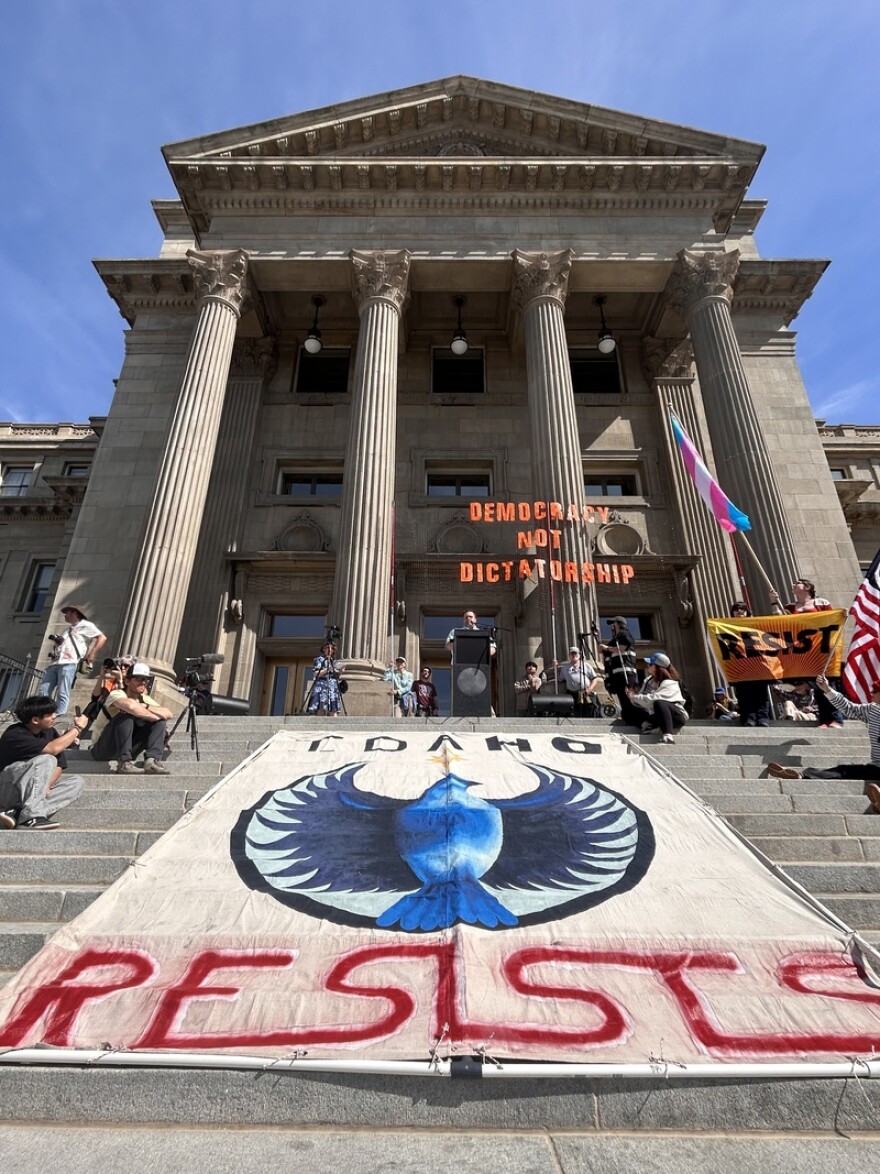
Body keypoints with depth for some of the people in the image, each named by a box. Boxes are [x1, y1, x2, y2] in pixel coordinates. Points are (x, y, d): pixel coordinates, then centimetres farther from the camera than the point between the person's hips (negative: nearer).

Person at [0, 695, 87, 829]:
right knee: (46, 760, -27)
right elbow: (54, 749, -33)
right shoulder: (15, 735, -21)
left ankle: (17, 814, -25)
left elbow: (60, 764, -2)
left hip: (31, 790, 7)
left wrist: (46, 786, -21)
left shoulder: (49, 731, 0)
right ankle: (29, 816, -31)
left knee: (76, 781, -13)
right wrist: (77, 728, -20)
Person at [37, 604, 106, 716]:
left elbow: (102, 638, -3)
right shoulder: (67, 629, 32)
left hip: (69, 663, -8)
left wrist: (92, 654, -10)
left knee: (62, 694, -11)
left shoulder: (85, 625, 7)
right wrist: (56, 641, 12)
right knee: (42, 692, 1)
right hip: (55, 663, 8)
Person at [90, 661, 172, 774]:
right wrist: (153, 716, -25)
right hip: (103, 750, -6)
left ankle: (151, 761, -26)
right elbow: (131, 706, -39)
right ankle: (124, 763, -32)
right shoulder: (116, 694, -13)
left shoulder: (144, 699, 6)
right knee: (127, 715, -29)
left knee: (159, 721, -10)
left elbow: (169, 714, -11)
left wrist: (145, 706, -22)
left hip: (127, 749, 6)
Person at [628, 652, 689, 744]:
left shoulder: (670, 684, -12)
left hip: (677, 716, -6)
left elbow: (653, 699, -28)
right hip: (656, 716, 6)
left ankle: (668, 735, -45)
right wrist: (633, 696, -11)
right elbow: (641, 704, 9)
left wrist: (635, 697, -18)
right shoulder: (648, 680, 10)